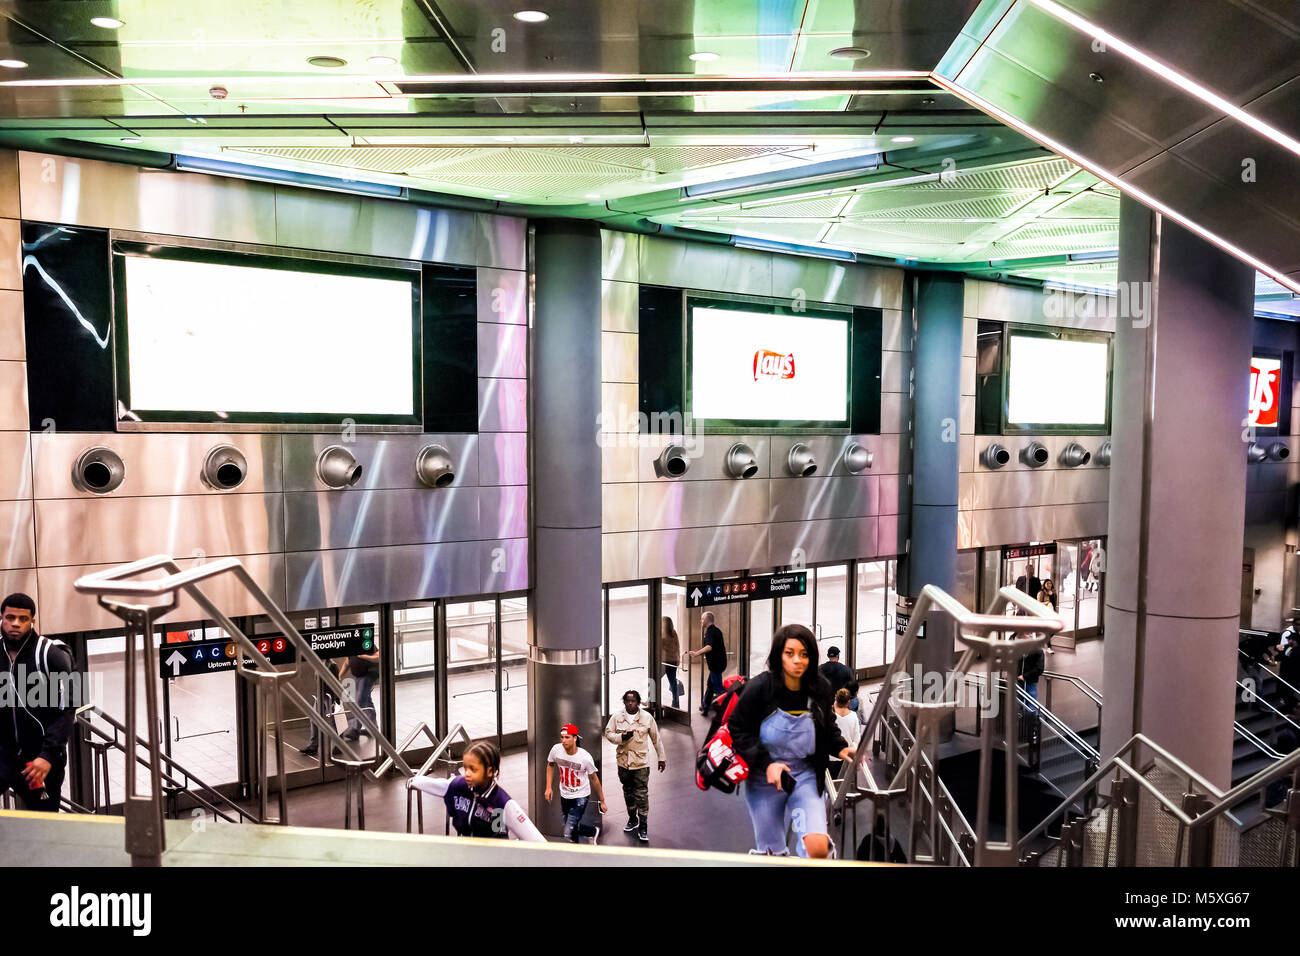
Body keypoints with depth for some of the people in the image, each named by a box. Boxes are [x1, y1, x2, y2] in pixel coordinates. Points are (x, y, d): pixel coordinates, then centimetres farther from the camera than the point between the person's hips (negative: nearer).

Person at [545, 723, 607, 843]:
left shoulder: (585, 757, -22)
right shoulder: (556, 749, -13)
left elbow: (594, 780, -8)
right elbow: (550, 765, 9)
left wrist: (602, 801, 0)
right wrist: (548, 787, 2)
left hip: (581, 796, -5)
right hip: (564, 795, 5)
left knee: (569, 833, -14)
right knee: (573, 828, 16)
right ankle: (594, 831, 41)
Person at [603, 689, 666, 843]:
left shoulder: (647, 717, -4)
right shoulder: (617, 717, -1)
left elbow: (656, 738, 3)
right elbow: (608, 733, 1)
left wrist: (662, 757, 6)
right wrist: (621, 737, -17)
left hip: (641, 761, -3)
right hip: (623, 761, 3)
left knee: (642, 795, -5)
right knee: (628, 792, 17)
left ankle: (643, 826, 2)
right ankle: (632, 819, 34)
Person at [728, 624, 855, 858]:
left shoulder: (821, 689, -6)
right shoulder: (759, 688, -16)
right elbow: (738, 729, -10)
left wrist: (840, 748, -6)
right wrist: (766, 763, -20)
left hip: (806, 777, 1)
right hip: (765, 779, -1)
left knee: (818, 848, -19)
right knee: (770, 852, 12)